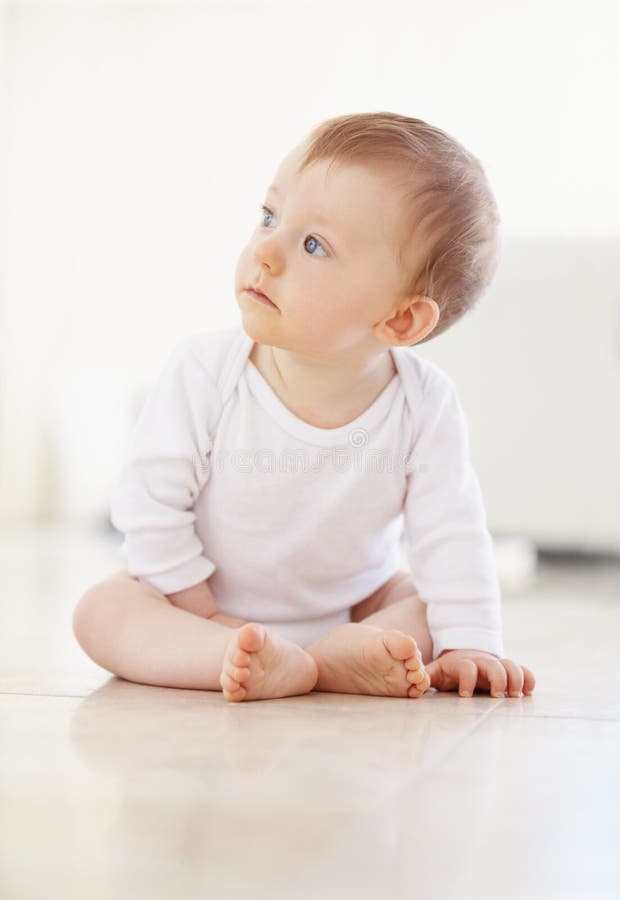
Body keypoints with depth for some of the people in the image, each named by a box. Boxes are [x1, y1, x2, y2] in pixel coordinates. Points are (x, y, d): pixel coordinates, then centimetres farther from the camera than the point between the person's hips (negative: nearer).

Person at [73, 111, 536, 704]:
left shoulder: (424, 404, -22)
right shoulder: (203, 372, -24)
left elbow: (451, 535, -14)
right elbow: (151, 502, -16)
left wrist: (468, 645, -21)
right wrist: (204, 615, -15)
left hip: (351, 604, 1)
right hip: (208, 609, -1)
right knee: (104, 609, -22)